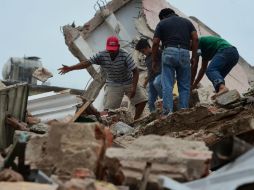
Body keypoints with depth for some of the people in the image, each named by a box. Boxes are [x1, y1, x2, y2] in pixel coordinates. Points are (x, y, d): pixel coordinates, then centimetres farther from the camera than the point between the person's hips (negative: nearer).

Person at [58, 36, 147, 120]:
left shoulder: (125, 56, -22)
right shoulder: (101, 55, -15)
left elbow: (135, 71, -21)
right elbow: (87, 63, -20)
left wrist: (134, 88, -29)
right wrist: (70, 68, -31)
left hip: (129, 82, -1)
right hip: (113, 84, 1)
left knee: (142, 100, -10)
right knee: (109, 108, -11)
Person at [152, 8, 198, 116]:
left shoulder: (162, 23, 14)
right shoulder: (187, 22, 21)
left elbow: (155, 43, 6)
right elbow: (195, 38, 7)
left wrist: (154, 60, 14)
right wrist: (194, 57, 9)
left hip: (169, 52, -2)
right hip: (184, 53, 2)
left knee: (167, 85, -3)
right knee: (184, 86, 8)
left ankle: (167, 111, -11)